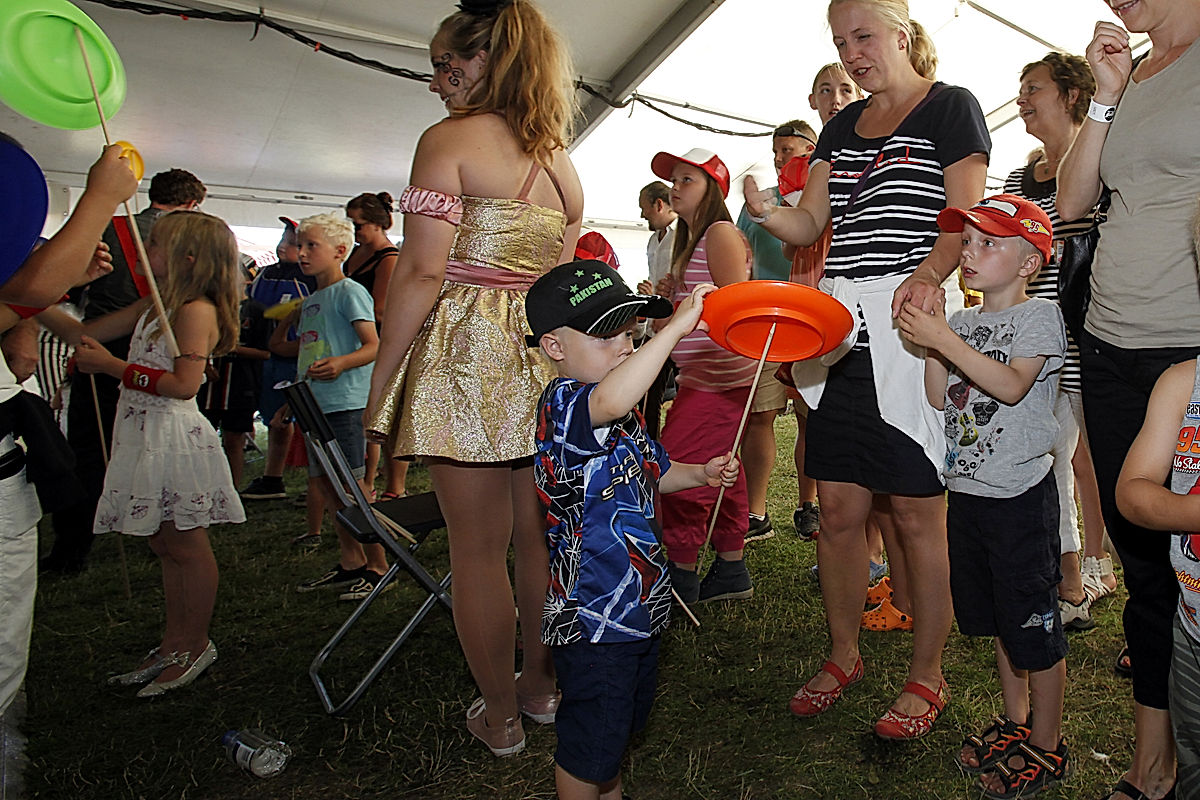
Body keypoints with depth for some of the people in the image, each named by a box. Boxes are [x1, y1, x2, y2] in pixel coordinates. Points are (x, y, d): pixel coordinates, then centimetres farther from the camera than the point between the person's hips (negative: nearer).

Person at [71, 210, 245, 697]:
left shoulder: (196, 310, -14)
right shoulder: (153, 307, 14)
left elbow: (184, 384, -23)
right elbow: (85, 334, 18)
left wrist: (112, 366, -19)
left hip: (174, 438, -9)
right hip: (146, 436, 9)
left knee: (186, 547, 3)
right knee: (164, 545, 15)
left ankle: (196, 646, 17)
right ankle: (174, 643, 27)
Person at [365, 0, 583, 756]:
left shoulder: (450, 139, -5)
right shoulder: (561, 161, 16)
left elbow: (424, 274, -13)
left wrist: (380, 380, -8)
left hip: (469, 353, -7)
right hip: (548, 354, 7)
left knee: (478, 549, 4)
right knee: (539, 536, 15)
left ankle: (499, 714, 18)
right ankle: (541, 684, 31)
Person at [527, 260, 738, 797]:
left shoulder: (624, 413, 9)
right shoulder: (562, 403, -24)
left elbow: (653, 471, 23)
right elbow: (609, 402, -48)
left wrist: (701, 474, 4)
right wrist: (678, 326, -46)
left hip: (639, 603, 10)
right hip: (592, 614, -10)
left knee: (625, 718, 29)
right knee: (589, 740, 10)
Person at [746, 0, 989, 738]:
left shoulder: (951, 108, 4)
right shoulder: (843, 125, 21)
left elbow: (966, 219, -5)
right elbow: (810, 223, 15)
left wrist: (927, 275, -25)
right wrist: (764, 211, -6)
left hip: (911, 324, -5)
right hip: (839, 326, 5)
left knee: (918, 513, 0)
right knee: (840, 510, 7)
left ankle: (927, 677, 17)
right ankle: (844, 656, 25)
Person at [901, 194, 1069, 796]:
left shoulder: (1039, 315, -8)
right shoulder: (963, 323, 10)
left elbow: (1012, 385, -23)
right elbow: (939, 399, 4)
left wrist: (944, 339, -27)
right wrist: (931, 339, -7)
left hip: (1022, 493, -7)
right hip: (968, 490, 7)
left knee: (1033, 622, 4)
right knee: (996, 617, 19)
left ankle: (1047, 745, 21)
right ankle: (1015, 721, 37)